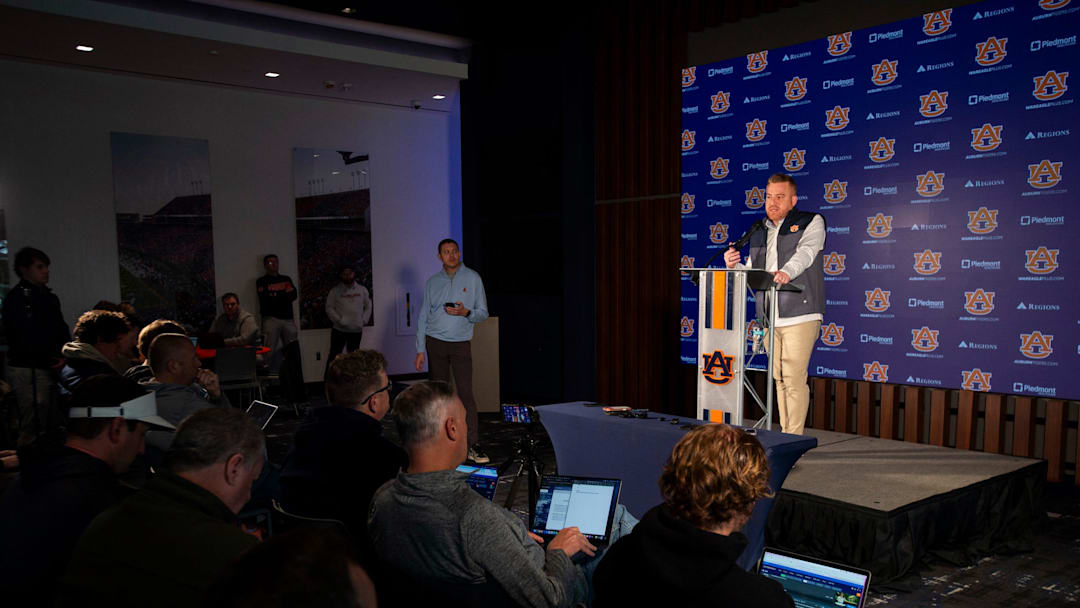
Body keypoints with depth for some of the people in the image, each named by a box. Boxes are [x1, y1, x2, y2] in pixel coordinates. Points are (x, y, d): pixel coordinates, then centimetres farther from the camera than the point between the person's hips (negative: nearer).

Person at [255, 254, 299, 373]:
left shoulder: (286, 279, 20)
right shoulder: (261, 281, 8)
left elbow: (293, 295, 6)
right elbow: (265, 299, -7)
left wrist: (275, 296, -7)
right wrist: (284, 295, 0)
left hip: (288, 319, 4)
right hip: (271, 319, -3)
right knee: (271, 350, -9)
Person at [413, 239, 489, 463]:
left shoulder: (472, 278, 2)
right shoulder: (432, 282, 9)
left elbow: (483, 312, 3)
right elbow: (423, 316, 10)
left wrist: (466, 313, -18)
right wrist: (420, 350, 5)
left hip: (461, 343, -2)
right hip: (435, 343, 2)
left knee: (466, 393, -10)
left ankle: (473, 446, -10)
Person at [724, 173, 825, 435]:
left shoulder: (812, 222, 4)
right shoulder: (759, 231, 19)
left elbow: (805, 252, -16)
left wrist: (786, 271, -36)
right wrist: (734, 266, -6)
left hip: (800, 316, -5)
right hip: (769, 317, 5)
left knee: (794, 379, -10)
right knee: (779, 379, 8)